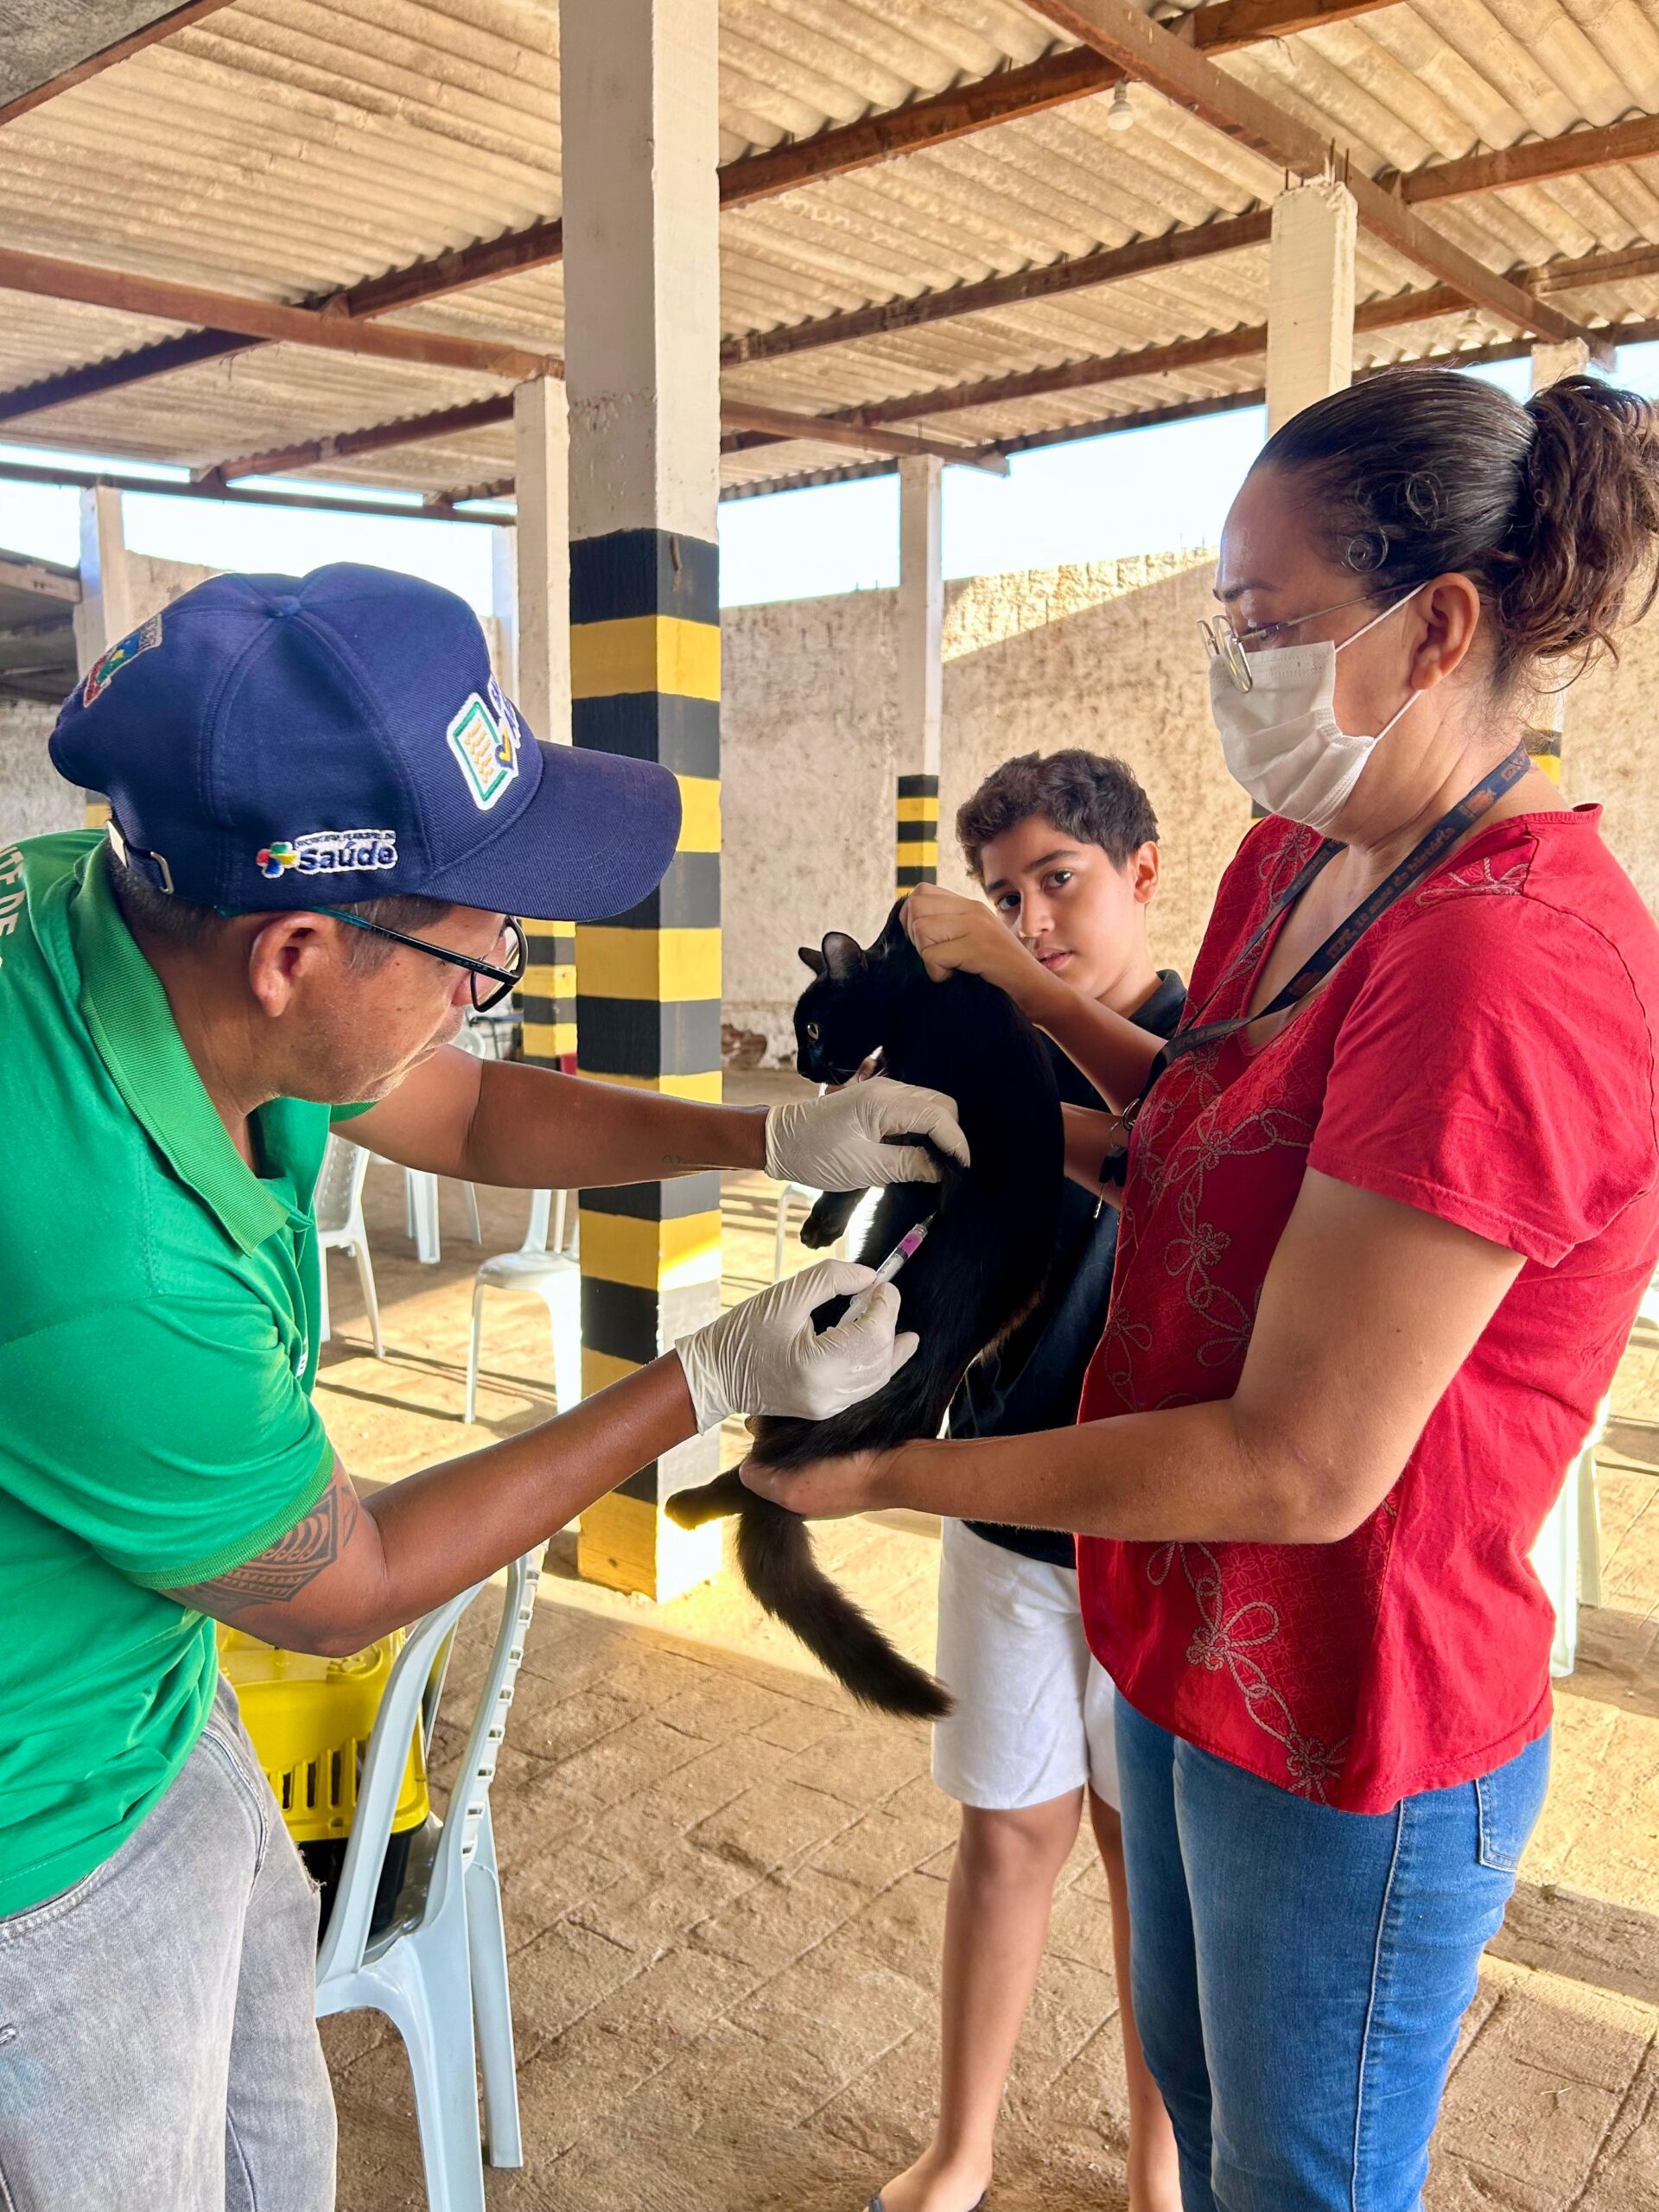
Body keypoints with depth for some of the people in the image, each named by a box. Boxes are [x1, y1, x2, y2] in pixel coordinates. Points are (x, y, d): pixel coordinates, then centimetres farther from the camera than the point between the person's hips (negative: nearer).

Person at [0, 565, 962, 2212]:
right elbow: (343, 1591, -21)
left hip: (162, 1704, 8)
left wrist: (771, 1138, -5)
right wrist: (716, 1380, -18)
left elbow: (468, 1109, 4)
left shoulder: (140, 914, -16)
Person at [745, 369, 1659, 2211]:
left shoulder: (1506, 969, -30)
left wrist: (890, 1471, -20)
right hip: (1190, 1647, 8)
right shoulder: (1295, 860, 0)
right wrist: (1013, 985, 2)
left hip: (1343, 1737, -8)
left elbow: (1303, 1466, -29)